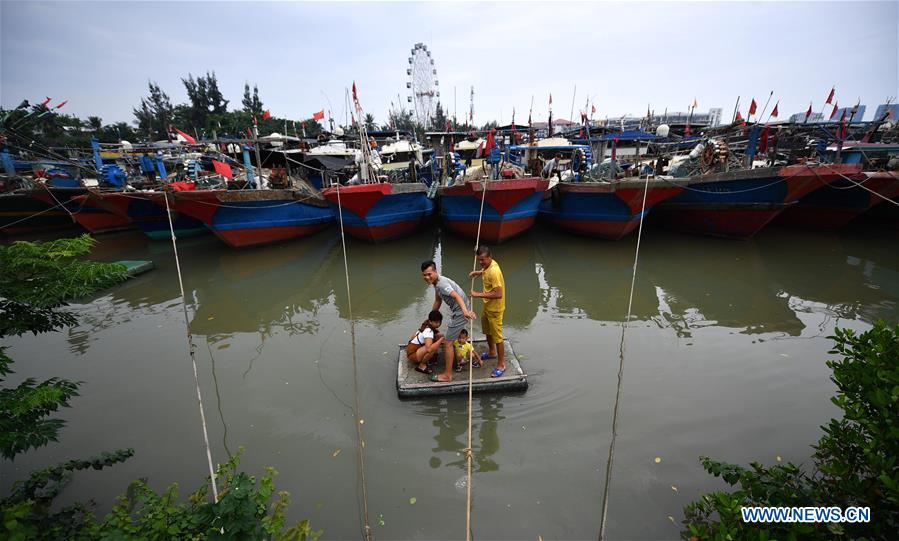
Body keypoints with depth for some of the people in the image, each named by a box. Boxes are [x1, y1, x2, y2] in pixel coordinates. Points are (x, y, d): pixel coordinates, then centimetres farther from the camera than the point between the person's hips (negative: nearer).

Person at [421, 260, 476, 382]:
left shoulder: (442, 283, -25)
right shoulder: (436, 282, 6)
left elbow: (457, 297, -39)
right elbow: (438, 301, 18)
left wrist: (465, 311, -55)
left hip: (460, 313, -10)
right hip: (457, 312, 11)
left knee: (447, 343, -4)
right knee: (449, 340, 30)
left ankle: (447, 375, 7)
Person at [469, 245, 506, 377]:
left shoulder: (494, 272, -31)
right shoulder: (488, 265, -2)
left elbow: (498, 294, -34)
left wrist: (479, 295, -29)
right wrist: (479, 272, 5)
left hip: (495, 309, -10)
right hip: (487, 306, 10)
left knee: (497, 337, 3)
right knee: (487, 331, 27)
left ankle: (501, 365, 17)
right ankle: (492, 352, 49)